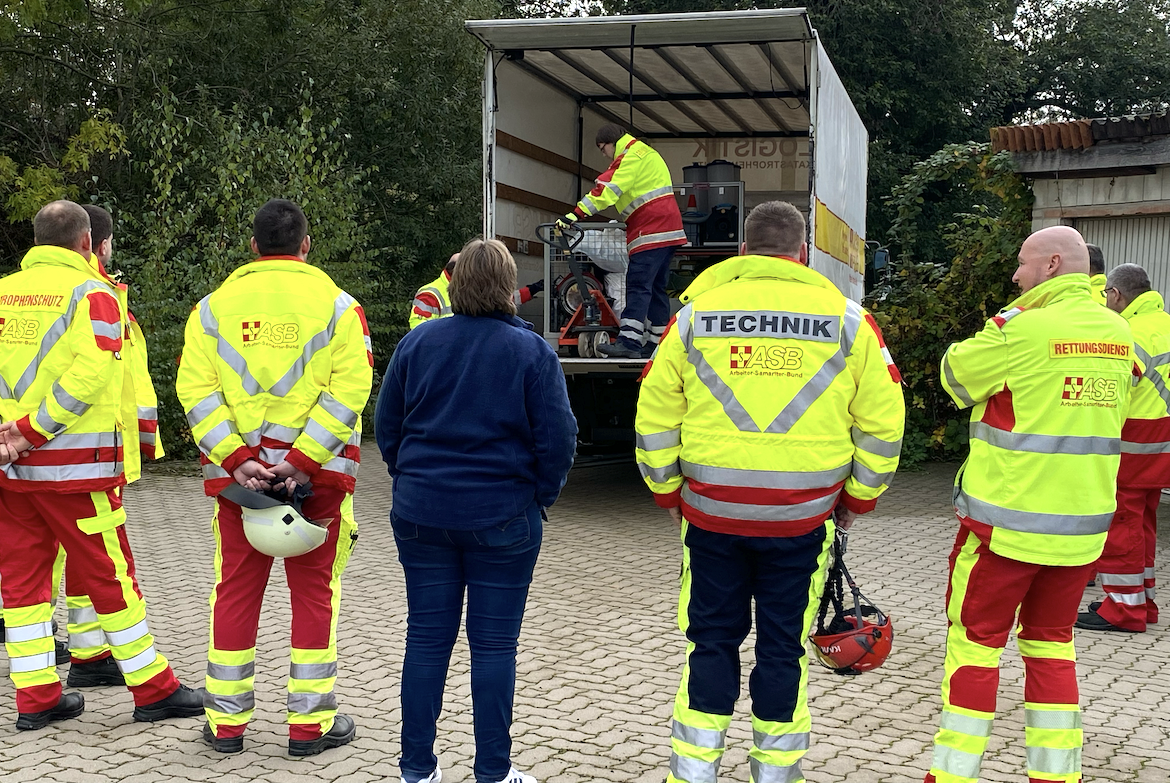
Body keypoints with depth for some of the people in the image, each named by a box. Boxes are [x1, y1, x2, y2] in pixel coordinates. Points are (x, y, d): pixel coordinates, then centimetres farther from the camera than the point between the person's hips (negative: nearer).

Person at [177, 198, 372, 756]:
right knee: (314, 591, 6)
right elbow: (349, 388, -12)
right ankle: (310, 722, 11)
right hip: (318, 474, -2)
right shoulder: (336, 305, 0)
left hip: (236, 470, 2)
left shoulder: (215, 305, 6)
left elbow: (195, 388, -3)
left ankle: (227, 721, 17)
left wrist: (237, 458, -10)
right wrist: (303, 459, -15)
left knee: (236, 590, 10)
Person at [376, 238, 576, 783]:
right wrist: (538, 497, 4)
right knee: (494, 644, 6)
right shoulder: (531, 351, -8)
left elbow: (386, 426, 6)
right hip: (503, 518, -3)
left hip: (422, 514, 3)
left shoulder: (416, 343, 1)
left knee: (427, 637, 11)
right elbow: (557, 438, -10)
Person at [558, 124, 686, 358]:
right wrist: (627, 220, 35)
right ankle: (657, 343, 15)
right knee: (656, 288, 12)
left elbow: (608, 188, -19)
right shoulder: (646, 153, 24)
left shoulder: (631, 155, -8)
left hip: (651, 232, -10)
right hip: (668, 228, 10)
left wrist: (575, 214, -23)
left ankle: (628, 342, -22)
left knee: (638, 286, -16)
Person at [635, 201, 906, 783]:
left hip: (711, 512, 1)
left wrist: (668, 493, 14)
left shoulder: (697, 313, 1)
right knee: (783, 647, 12)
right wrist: (858, 498, 13)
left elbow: (654, 417, 2)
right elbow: (883, 423, 2)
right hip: (801, 517, 0)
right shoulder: (846, 319, 1)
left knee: (712, 642, 13)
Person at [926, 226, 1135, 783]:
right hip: (1083, 523, 6)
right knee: (1051, 643, 16)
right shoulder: (1117, 332, 6)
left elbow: (956, 375, -2)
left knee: (975, 642, 4)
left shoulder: (1024, 327, -17)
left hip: (1007, 521, -6)